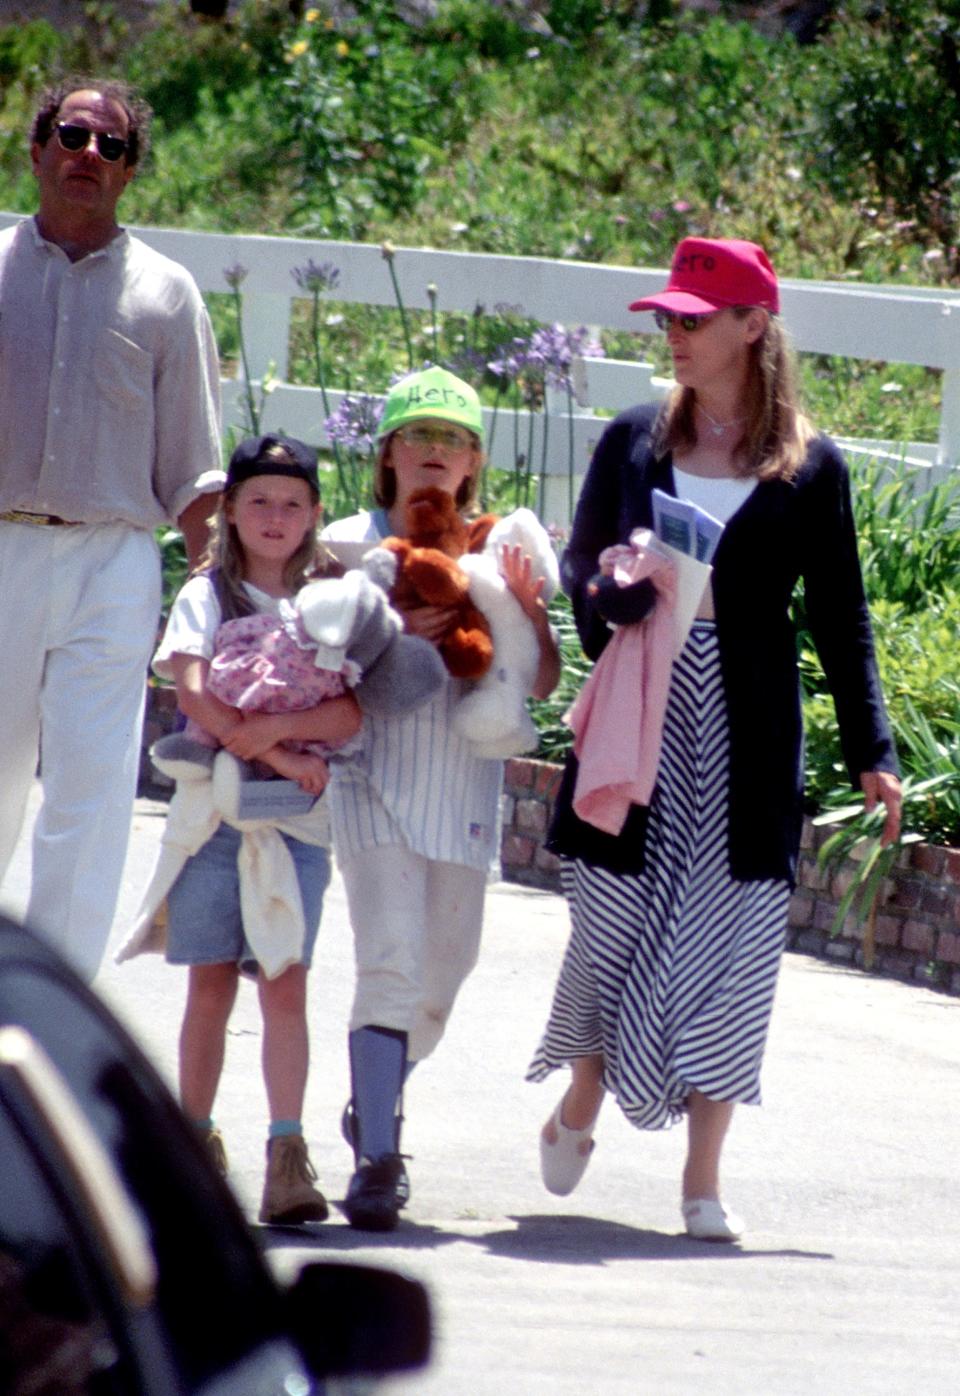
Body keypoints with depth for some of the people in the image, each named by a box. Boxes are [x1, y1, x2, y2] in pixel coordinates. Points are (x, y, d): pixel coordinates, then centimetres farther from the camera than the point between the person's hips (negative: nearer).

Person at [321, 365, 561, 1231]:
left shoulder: (496, 553, 10)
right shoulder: (348, 544, 3)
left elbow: (543, 683, 8)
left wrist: (529, 605, -8)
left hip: (467, 791, 4)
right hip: (377, 779, -4)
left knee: (443, 973, 11)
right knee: (393, 964, -16)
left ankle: (375, 1107, 37)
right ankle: (377, 1163, -18)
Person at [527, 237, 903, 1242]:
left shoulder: (808, 468, 2)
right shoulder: (635, 442, 7)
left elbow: (839, 617, 5)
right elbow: (581, 565, 12)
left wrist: (869, 751, 0)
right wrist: (612, 600, -12)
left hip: (748, 736, -1)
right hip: (640, 722, 1)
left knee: (728, 943, -3)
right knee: (614, 924, 1)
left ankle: (703, 1176, 3)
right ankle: (580, 1105, 28)